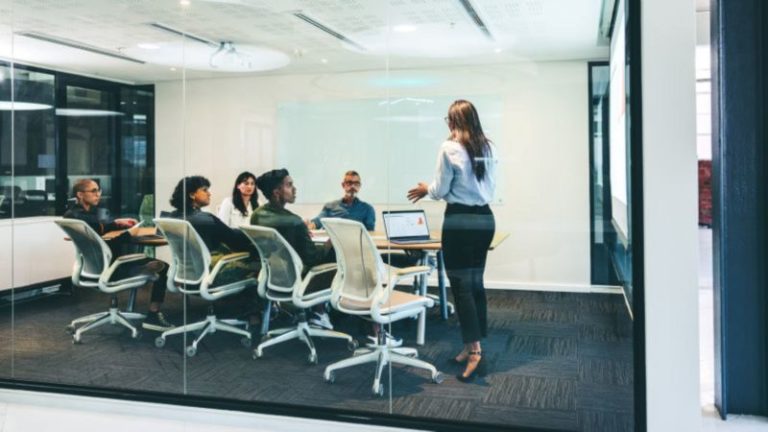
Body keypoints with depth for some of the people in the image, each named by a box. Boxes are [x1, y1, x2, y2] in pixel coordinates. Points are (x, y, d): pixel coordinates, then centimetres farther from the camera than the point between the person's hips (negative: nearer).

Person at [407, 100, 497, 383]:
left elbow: (441, 190, -6)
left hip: (460, 221, -6)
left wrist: (426, 189, 17)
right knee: (476, 283, 13)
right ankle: (474, 346, 20)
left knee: (461, 285, -1)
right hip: (485, 219, 6)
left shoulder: (450, 147, -9)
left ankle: (474, 352, -5)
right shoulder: (488, 147, 8)